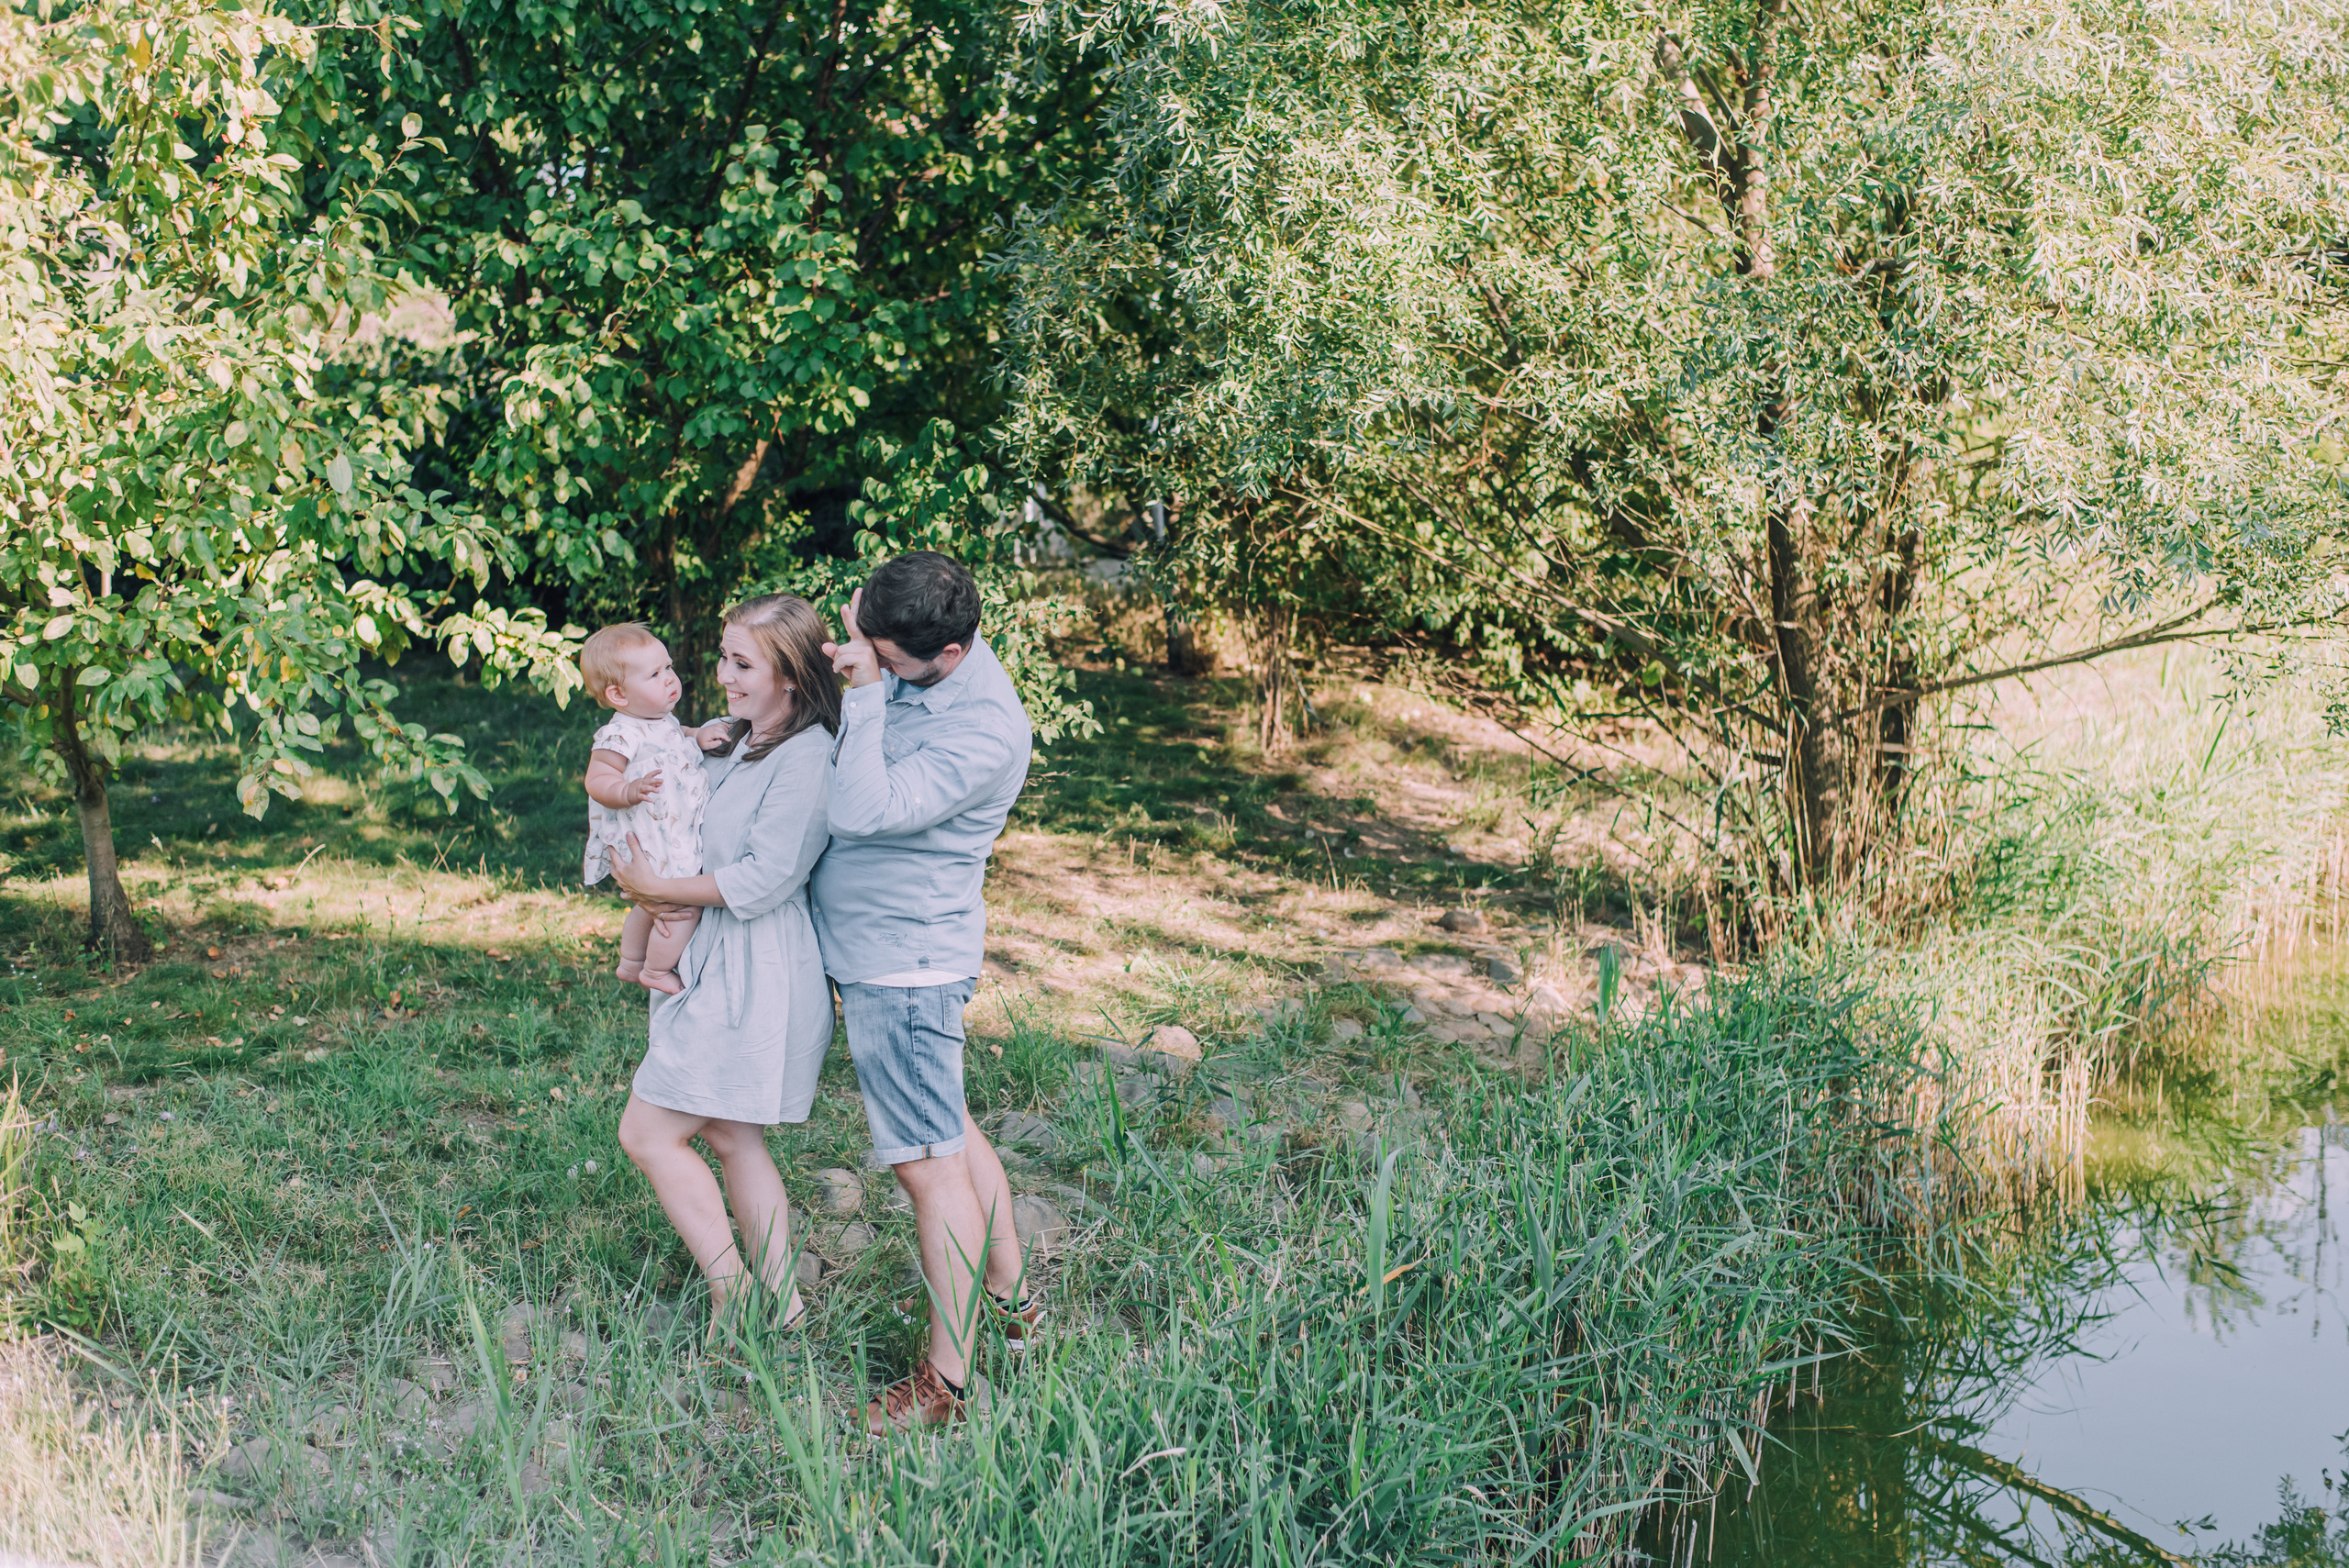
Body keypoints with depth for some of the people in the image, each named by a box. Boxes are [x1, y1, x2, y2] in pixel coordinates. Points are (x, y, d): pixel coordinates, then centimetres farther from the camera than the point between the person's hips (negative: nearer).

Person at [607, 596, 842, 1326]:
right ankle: (780, 1299, 22)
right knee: (730, 1134, 15)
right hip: (719, 964, 10)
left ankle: (732, 1295, 2)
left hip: (756, 977, -10)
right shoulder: (734, 740, 11)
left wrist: (657, 888, -13)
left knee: (647, 1133, -5)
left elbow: (763, 881, -21)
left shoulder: (807, 758, -17)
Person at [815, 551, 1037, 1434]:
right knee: (949, 1129, 20)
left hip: (905, 965, -9)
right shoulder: (896, 667, 0)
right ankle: (1011, 1301, 35)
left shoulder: (986, 729, -26)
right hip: (879, 952, 9)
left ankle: (948, 1381, 3)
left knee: (929, 1162, -4)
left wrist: (865, 692, -28)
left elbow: (864, 812, -32)